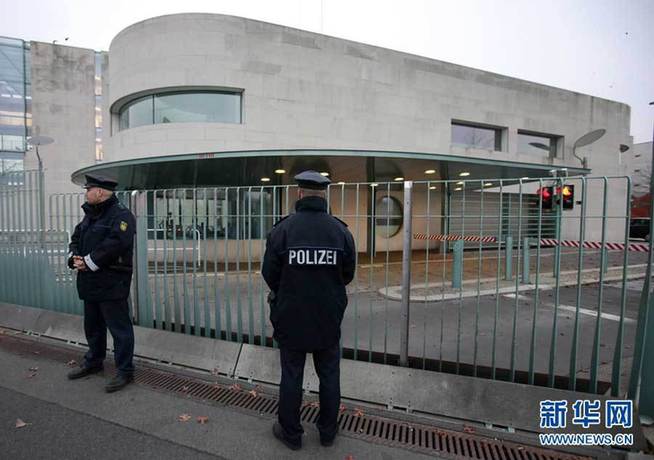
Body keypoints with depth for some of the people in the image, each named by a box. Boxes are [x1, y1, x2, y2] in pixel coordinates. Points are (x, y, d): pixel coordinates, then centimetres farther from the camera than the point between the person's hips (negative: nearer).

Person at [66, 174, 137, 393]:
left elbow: (114, 244, -26)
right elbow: (76, 238, 17)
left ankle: (125, 371, 10)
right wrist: (74, 258, -3)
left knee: (119, 327, -1)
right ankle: (93, 362, 42)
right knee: (92, 325, 23)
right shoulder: (90, 215, 16)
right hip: (90, 282, 10)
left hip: (112, 283, -10)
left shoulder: (121, 215, -14)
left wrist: (89, 262, -20)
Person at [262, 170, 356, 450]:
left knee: (291, 377, 15)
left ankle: (291, 434, 33)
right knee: (329, 376, 18)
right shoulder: (341, 230, -7)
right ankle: (328, 432, 35)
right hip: (329, 319, 2)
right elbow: (348, 274, 1)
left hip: (290, 317, -1)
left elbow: (269, 273, -6)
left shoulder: (282, 229, -13)